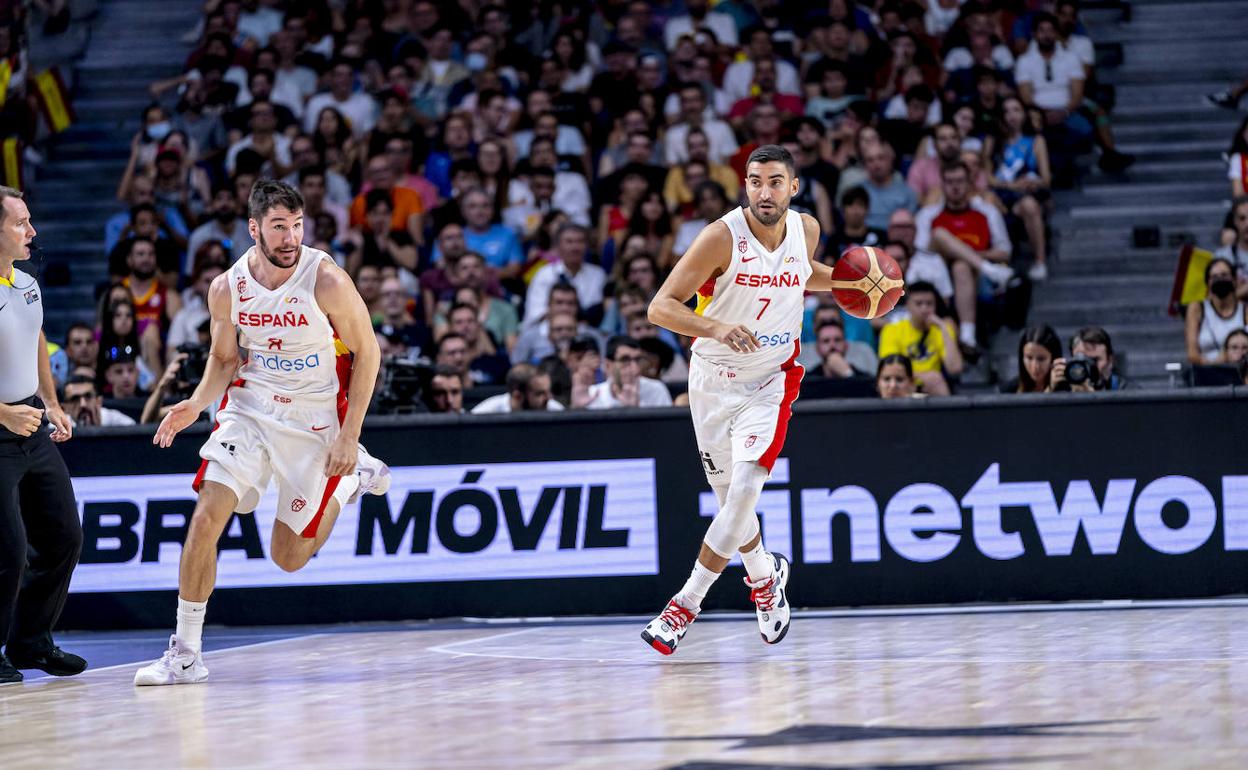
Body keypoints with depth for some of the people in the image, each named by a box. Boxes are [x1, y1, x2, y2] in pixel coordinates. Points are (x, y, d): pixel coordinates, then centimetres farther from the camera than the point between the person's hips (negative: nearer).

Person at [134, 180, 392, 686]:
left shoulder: (326, 281, -19)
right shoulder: (227, 289, -9)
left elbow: (367, 351, -9)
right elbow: (223, 358, 8)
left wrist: (350, 435, -14)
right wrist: (197, 404, -12)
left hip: (316, 419, -3)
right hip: (250, 409, 3)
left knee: (288, 558, 4)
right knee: (207, 516, -17)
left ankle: (354, 475, 30)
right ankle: (185, 653, -8)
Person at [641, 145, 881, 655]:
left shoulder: (806, 230, -5)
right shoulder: (723, 236, -19)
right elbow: (660, 307, -23)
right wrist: (716, 328, -39)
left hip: (770, 383, 1)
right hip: (712, 380, -1)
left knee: (744, 490, -19)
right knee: (730, 498, 11)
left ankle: (686, 605, -14)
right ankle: (764, 576, 41)